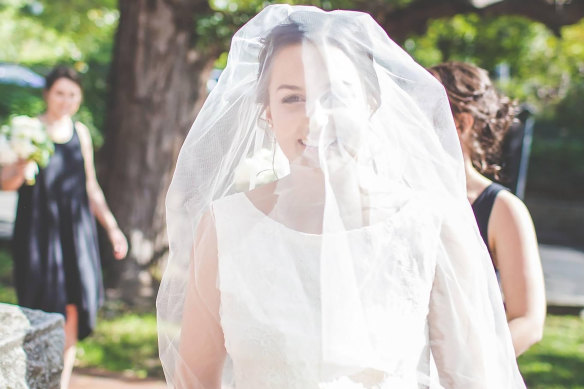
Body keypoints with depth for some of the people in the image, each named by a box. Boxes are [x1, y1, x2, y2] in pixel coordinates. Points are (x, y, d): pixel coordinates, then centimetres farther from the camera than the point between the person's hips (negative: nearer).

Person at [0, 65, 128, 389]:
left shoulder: (80, 132, 11)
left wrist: (111, 227, 15)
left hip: (75, 231, 4)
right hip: (38, 232, -4)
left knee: (72, 308, 1)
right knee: (45, 309, -4)